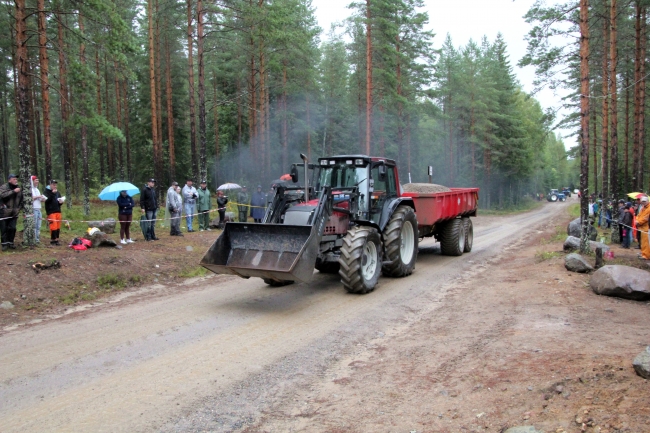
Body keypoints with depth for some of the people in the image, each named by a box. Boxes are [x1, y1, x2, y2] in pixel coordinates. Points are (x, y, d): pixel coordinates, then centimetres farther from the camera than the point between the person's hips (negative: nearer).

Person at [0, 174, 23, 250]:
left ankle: (10, 242, 17)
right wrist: (13, 191, -30)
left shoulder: (19, 188, 11)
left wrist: (19, 208, 14)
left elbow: (21, 200, 22)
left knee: (12, 228, 5)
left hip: (14, 213, 5)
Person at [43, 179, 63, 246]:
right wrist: (52, 193, -22)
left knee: (58, 226, 6)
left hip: (58, 211, 6)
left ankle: (56, 239, 13)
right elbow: (47, 200, -18)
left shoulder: (58, 192, 17)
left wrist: (60, 202, 0)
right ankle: (52, 240, -5)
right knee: (53, 226, -11)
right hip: (51, 211, -6)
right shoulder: (47, 191, -3)